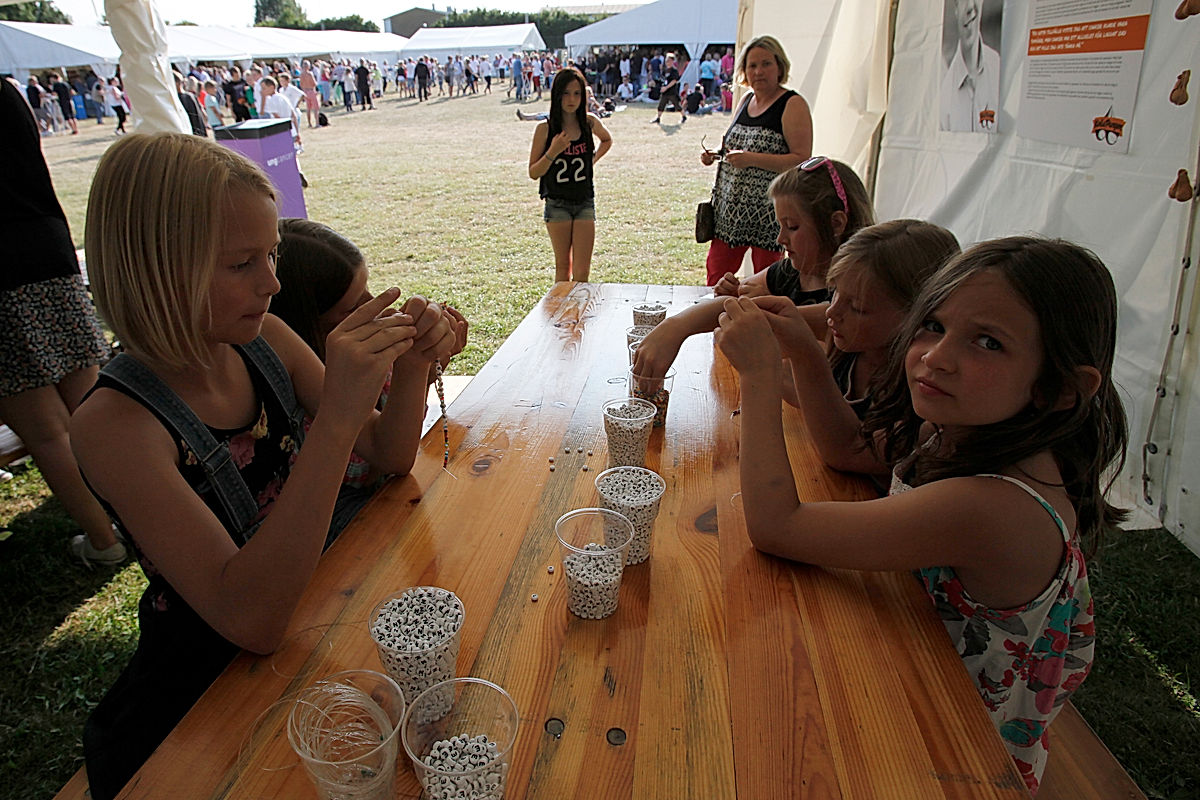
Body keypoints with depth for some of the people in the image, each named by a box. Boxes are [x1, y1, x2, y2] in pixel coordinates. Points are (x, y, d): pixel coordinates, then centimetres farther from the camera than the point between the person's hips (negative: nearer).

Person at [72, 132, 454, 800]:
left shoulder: (263, 340, -8)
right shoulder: (116, 422, -23)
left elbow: (391, 455, -1)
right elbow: (252, 620, -32)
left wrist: (410, 365, -20)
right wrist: (337, 420, -40)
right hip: (206, 689, -5)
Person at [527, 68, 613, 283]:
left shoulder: (590, 122, 1)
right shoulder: (545, 128, -6)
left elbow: (607, 140, 25)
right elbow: (533, 173, -5)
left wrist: (593, 159, 9)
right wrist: (553, 152, -19)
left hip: (585, 203, 2)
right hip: (557, 204, -2)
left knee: (582, 272, -4)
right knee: (563, 267, 5)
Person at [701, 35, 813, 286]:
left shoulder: (793, 105, -8)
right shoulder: (746, 99, 13)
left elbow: (803, 160, -17)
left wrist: (752, 159, -26)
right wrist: (716, 153, 5)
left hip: (768, 213, -6)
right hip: (730, 208, 7)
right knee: (716, 273, 8)